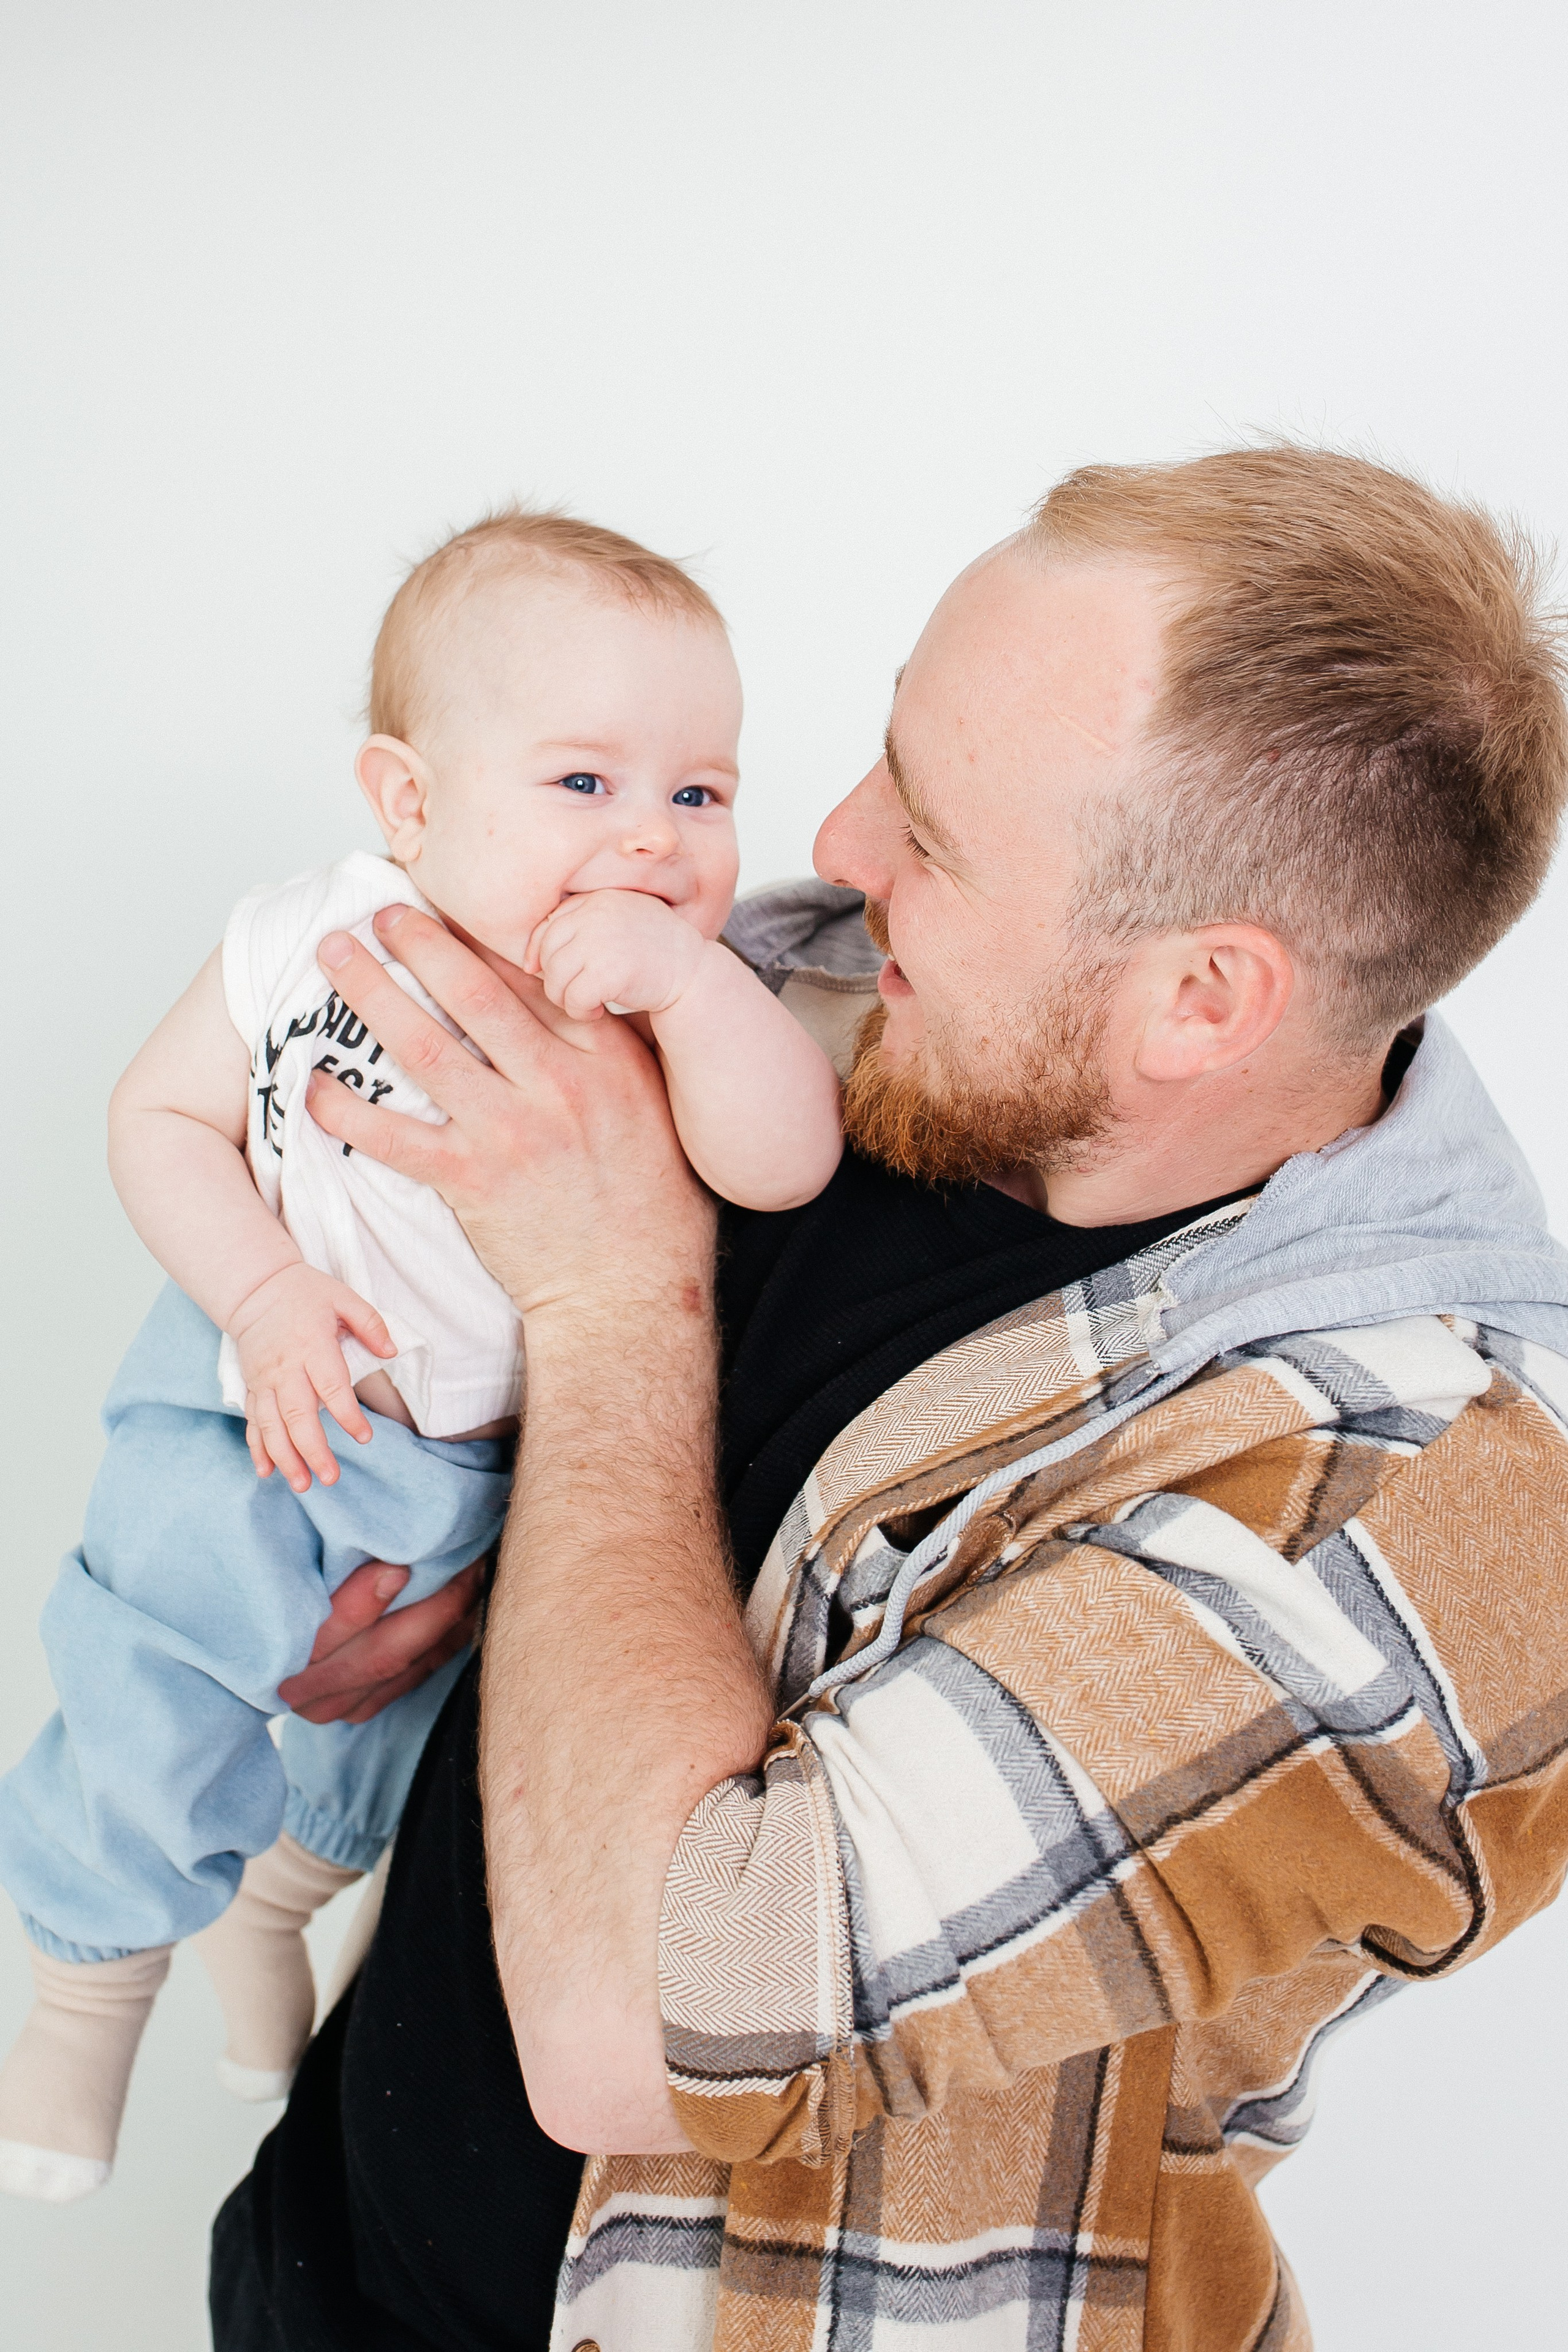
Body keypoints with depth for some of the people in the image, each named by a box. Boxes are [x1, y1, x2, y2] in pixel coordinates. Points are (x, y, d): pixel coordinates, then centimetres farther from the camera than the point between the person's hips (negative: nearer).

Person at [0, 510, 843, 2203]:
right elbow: (162, 1116, -7)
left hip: (497, 1471, 2)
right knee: (148, 1726, 1)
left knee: (386, 1754, 24)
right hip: (259, 1416, -1)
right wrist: (263, 1293, -20)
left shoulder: (686, 1003, -19)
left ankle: (280, 1893, 59)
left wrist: (686, 980, -47)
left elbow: (786, 1167, -35)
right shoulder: (305, 948, -18)